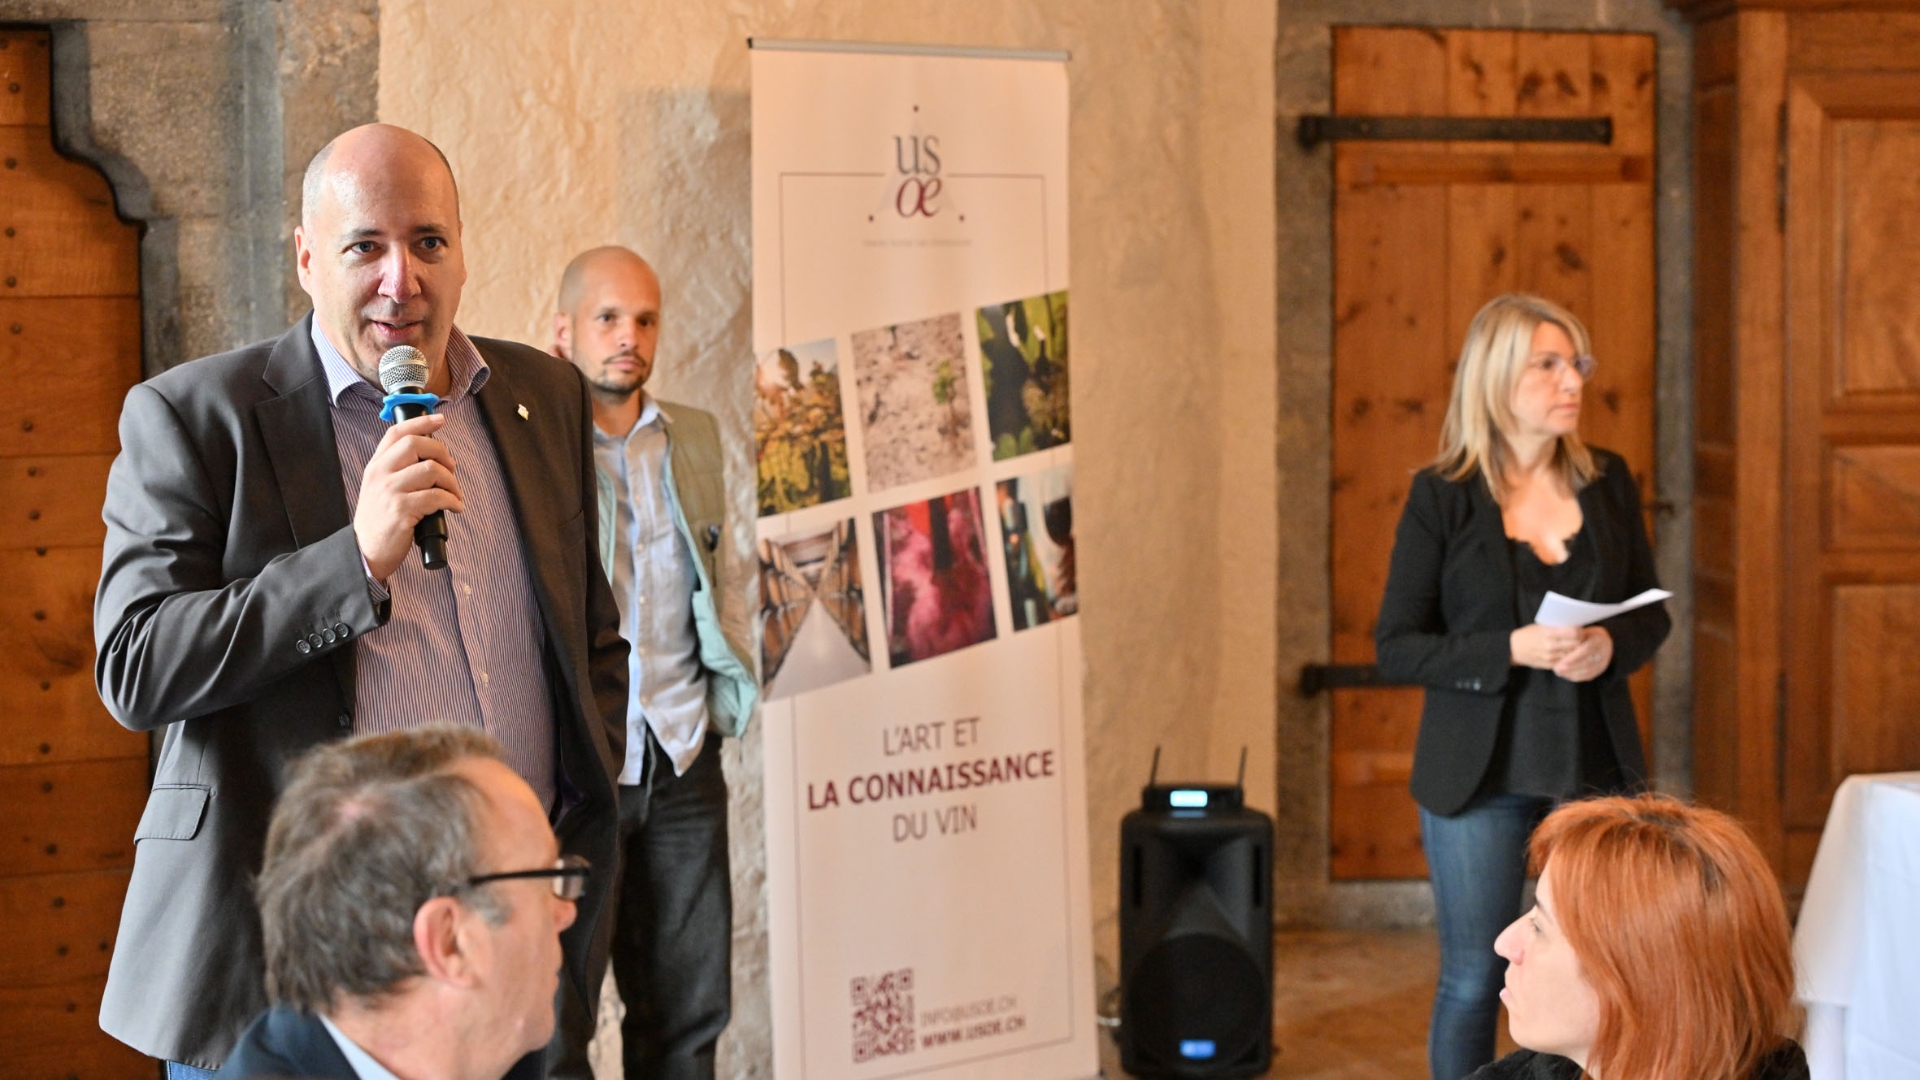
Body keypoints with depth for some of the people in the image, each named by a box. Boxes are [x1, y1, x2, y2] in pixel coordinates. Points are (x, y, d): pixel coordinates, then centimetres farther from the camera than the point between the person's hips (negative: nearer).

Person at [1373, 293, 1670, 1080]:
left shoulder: (1608, 482, 3)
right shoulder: (1441, 497, -7)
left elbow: (1652, 612, 11)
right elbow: (1395, 647, -7)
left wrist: (1612, 647, -12)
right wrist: (1514, 650, -20)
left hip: (1597, 764, 3)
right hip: (1481, 772, -3)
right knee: (1473, 980, 6)